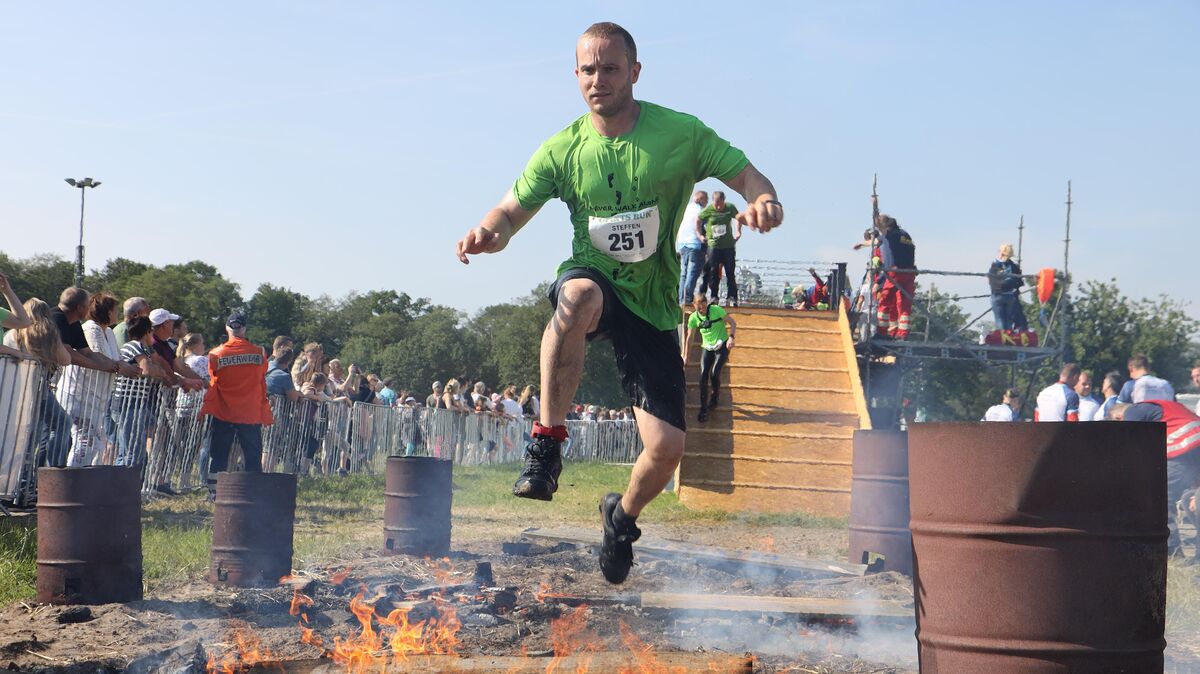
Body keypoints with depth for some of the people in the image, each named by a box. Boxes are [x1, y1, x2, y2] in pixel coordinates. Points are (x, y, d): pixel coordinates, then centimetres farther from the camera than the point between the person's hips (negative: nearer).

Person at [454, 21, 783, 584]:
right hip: (592, 283, 0)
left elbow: (747, 176, -5)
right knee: (580, 294, -41)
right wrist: (488, 233, -21)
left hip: (652, 307, 1)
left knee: (668, 448, -7)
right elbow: (511, 211, 3)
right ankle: (547, 442, -32)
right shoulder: (562, 150, -3)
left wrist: (762, 202, -29)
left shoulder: (680, 134, -7)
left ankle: (623, 516, 28)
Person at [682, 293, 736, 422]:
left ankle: (716, 396, 17)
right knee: (703, 375, -11)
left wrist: (731, 337, -19)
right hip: (707, 347, 3)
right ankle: (703, 408, -6)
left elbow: (732, 323, -4)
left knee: (714, 374, -16)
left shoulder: (716, 310, -11)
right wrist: (685, 356, 6)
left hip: (722, 346, -3)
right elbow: (690, 337, 6)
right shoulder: (693, 318, -2)